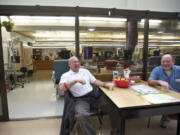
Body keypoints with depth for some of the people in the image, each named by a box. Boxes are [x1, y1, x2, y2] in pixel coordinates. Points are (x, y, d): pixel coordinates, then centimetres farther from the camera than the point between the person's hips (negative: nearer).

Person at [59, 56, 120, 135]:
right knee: (81, 115, -36)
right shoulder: (65, 75, 4)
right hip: (81, 99, -4)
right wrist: (76, 80, -24)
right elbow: (61, 88, -14)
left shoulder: (85, 71, 18)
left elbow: (95, 81, 18)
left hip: (94, 95, 5)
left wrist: (105, 85, 2)